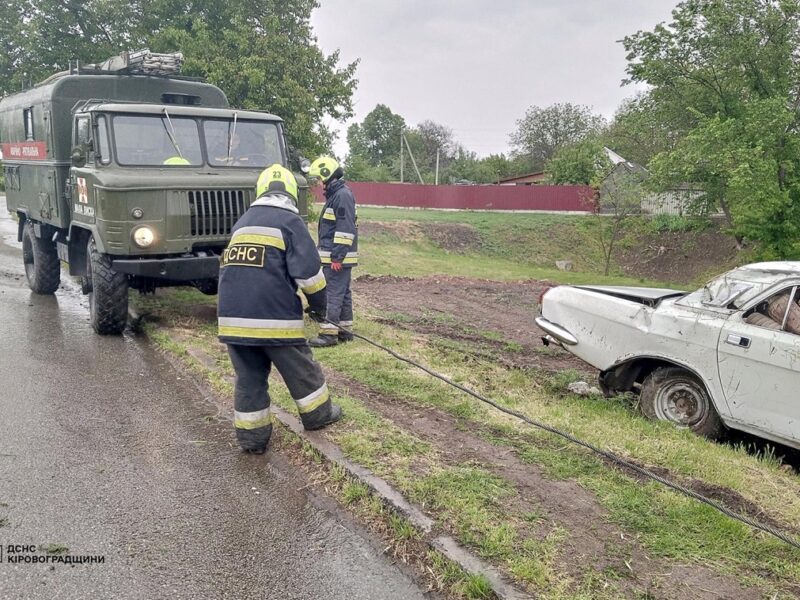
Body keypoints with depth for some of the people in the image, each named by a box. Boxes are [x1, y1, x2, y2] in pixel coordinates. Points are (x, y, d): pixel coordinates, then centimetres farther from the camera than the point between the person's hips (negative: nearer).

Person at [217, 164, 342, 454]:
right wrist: (319, 305, 7)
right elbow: (308, 271, -9)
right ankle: (318, 413, 29)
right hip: (274, 317, -5)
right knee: (300, 369, 14)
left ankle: (251, 436, 17)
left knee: (249, 378, 13)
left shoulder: (242, 222, 18)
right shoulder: (290, 221, -2)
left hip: (232, 317, 6)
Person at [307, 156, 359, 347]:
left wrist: (337, 257, -23)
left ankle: (329, 333, -6)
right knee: (343, 292, 14)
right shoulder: (335, 194, 16)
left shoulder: (343, 195, -16)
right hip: (335, 256, 10)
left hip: (338, 257, -10)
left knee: (333, 294, -8)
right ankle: (345, 330, 21)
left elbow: (345, 229, -22)